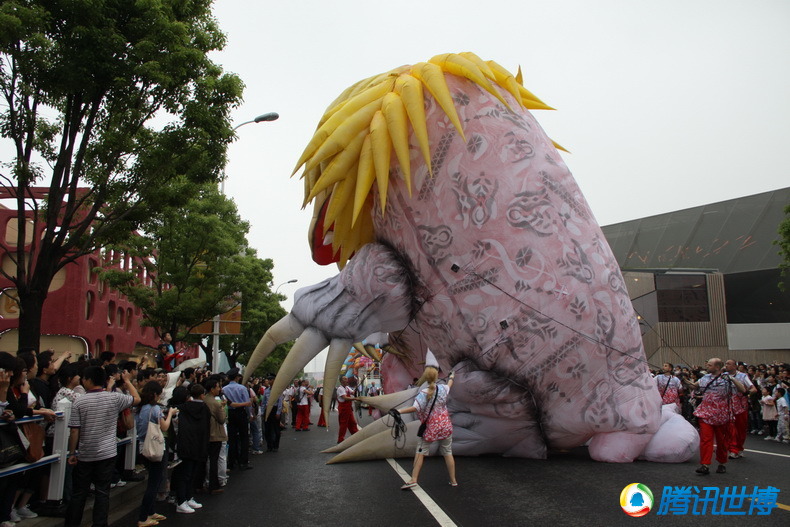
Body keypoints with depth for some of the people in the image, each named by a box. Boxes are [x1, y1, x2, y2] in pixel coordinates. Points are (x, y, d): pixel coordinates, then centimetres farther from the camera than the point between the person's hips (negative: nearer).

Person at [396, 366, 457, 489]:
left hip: (430, 427, -4)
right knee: (448, 453, 13)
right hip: (445, 426, 4)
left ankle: (413, 479, -3)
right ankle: (453, 480, 21)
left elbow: (415, 408, -28)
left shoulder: (424, 393, -16)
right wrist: (451, 378, 44)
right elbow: (449, 385, 23)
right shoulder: (443, 388, -2)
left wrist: (399, 411, -28)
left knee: (420, 452, 3)